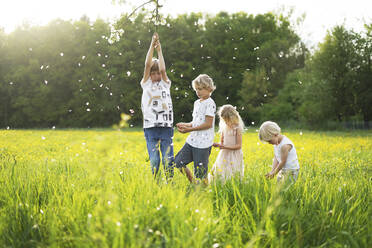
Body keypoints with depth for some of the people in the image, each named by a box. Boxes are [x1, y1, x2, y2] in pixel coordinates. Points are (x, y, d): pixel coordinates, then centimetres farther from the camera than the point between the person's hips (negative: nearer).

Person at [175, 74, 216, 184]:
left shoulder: (210, 103, -11)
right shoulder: (197, 103, 16)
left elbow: (208, 124, -17)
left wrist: (190, 129, -18)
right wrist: (185, 125, 2)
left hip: (203, 143, -9)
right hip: (192, 140, 9)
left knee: (200, 172, -5)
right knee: (178, 163, 8)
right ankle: (192, 183, 23)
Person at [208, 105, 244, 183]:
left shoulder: (237, 128, -9)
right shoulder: (224, 127, 8)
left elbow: (238, 146, -12)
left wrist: (225, 147, -20)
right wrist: (217, 144, -6)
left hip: (234, 156, -5)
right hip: (224, 154, 5)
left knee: (232, 176, -8)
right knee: (219, 174, 0)